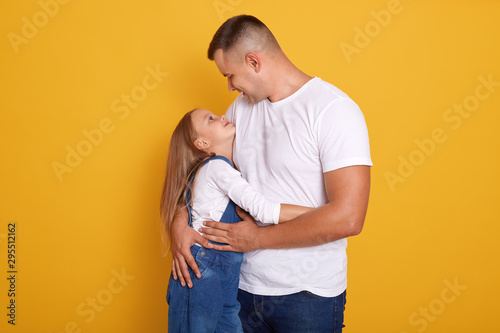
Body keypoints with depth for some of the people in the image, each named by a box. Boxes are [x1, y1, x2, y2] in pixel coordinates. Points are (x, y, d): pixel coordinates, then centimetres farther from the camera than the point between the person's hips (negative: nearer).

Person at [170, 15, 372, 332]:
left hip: (308, 296, -5)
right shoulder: (241, 107, 5)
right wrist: (181, 221, -5)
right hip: (244, 285, 6)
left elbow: (347, 218, -24)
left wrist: (258, 238, -17)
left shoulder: (334, 110, -17)